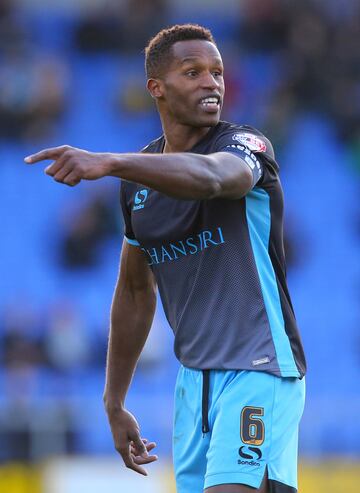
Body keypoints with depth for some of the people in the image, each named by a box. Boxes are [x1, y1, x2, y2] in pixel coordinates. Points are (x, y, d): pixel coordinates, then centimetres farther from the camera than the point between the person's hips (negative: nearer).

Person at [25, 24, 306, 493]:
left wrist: (108, 163, -50)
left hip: (260, 371, -6)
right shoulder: (140, 175, 10)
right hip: (193, 378, 6)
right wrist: (114, 404, 21)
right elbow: (136, 290, 20)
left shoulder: (244, 145, -10)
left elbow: (210, 177, -36)